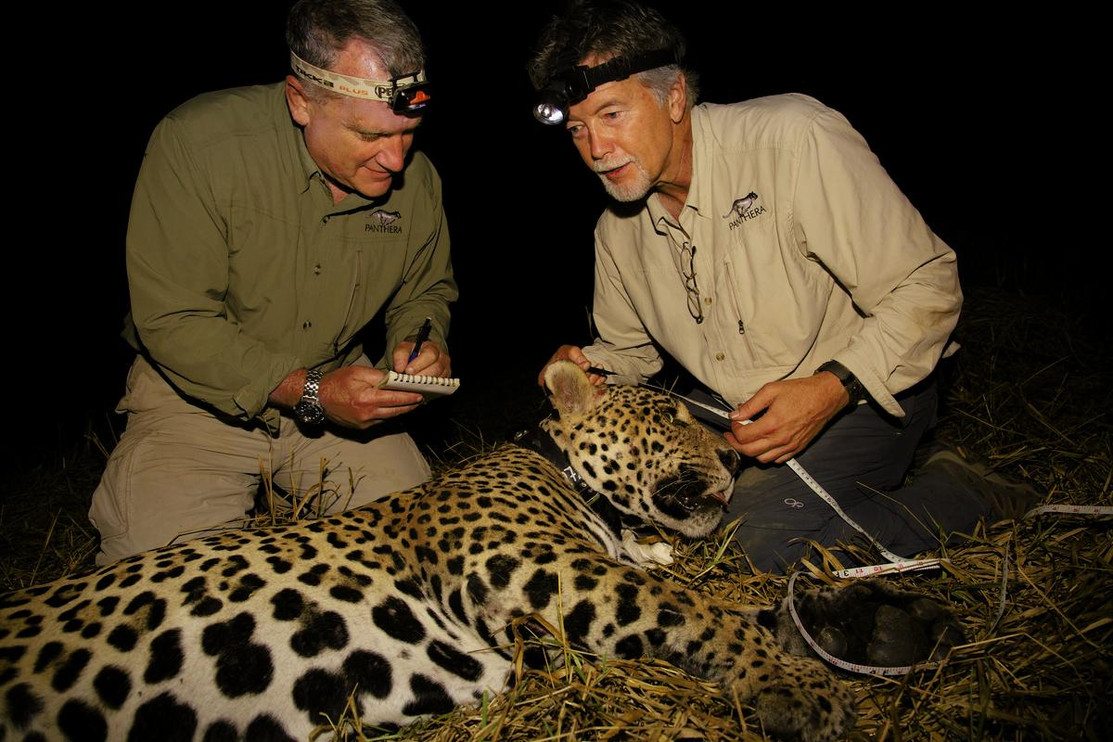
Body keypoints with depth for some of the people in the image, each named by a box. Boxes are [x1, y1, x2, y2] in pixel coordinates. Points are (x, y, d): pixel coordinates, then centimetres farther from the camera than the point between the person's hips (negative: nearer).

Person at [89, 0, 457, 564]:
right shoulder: (196, 144, -22)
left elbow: (426, 290, 11)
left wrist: (421, 342, -13)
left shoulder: (416, 178, -7)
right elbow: (172, 321, -21)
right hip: (200, 396, -3)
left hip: (336, 387, 4)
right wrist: (306, 391, -28)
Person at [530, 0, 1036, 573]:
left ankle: (955, 493, -1)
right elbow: (628, 349, 12)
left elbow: (926, 284, -20)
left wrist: (831, 390, -31)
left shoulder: (794, 139, -24)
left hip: (861, 392, -6)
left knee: (766, 536, -24)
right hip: (734, 407, 6)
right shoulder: (617, 231, -3)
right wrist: (587, 367, -11)